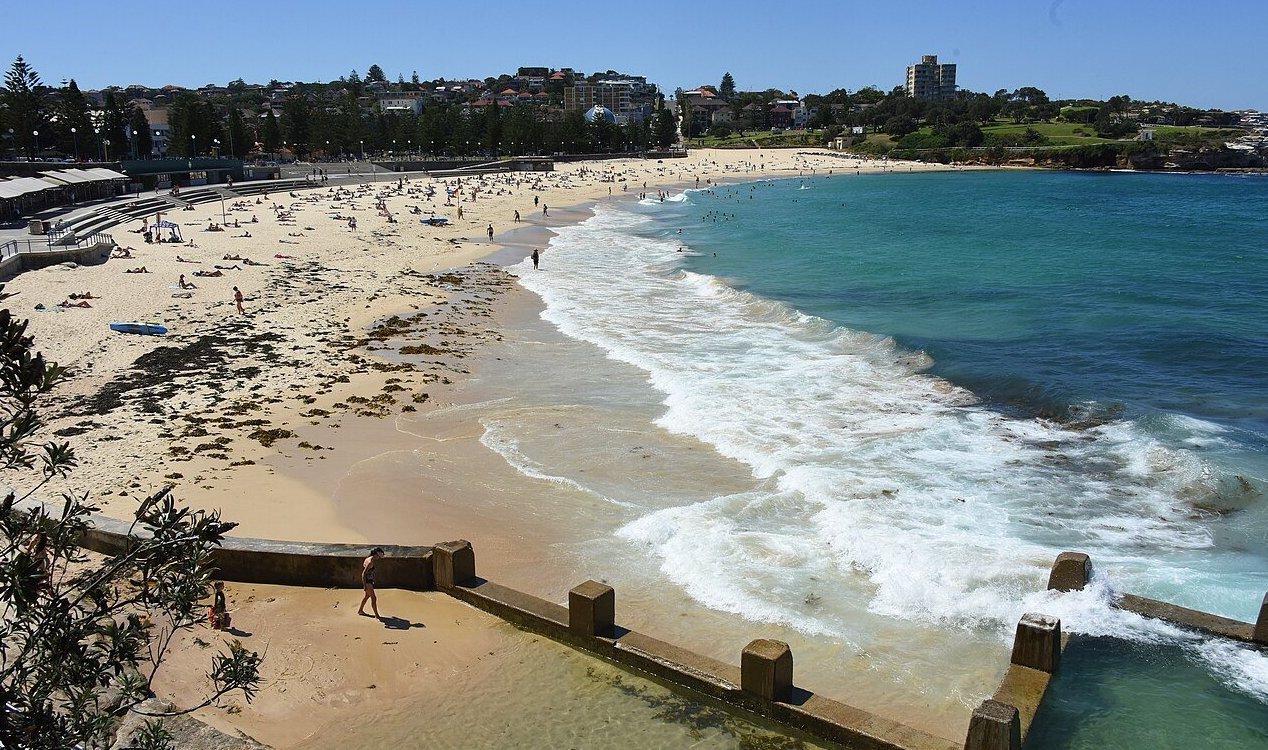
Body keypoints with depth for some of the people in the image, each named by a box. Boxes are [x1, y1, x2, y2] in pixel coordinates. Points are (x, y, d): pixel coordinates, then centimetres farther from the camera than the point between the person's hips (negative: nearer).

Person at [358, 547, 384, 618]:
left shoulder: (368, 559, 5)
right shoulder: (370, 562, -25)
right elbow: (363, 574, -26)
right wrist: (364, 585, -25)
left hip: (369, 581, 10)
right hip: (367, 582, -10)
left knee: (367, 596, 26)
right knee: (373, 598, -6)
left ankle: (360, 610, 42)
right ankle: (377, 616, -1)